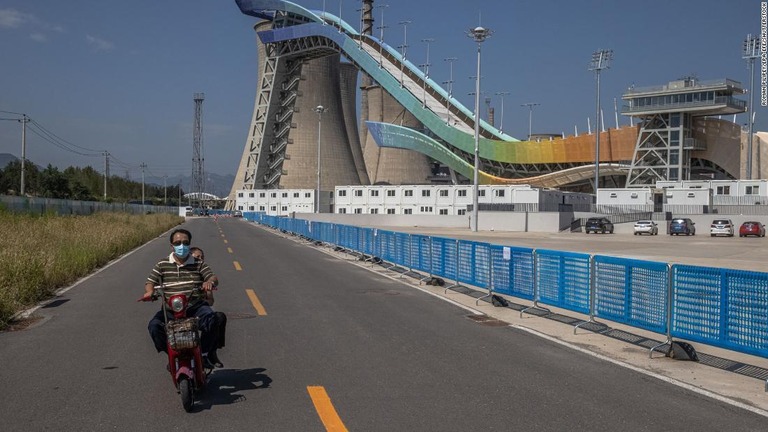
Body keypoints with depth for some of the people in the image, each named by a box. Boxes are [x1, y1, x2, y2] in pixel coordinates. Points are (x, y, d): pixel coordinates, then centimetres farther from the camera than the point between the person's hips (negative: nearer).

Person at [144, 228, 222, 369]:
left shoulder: (198, 264, 10)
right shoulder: (162, 265, 10)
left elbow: (213, 277, -1)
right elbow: (150, 281, 4)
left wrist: (209, 282, -27)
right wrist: (149, 291, -20)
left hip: (196, 306, -1)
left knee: (211, 318, -31)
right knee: (154, 325, -26)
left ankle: (206, 352, -8)